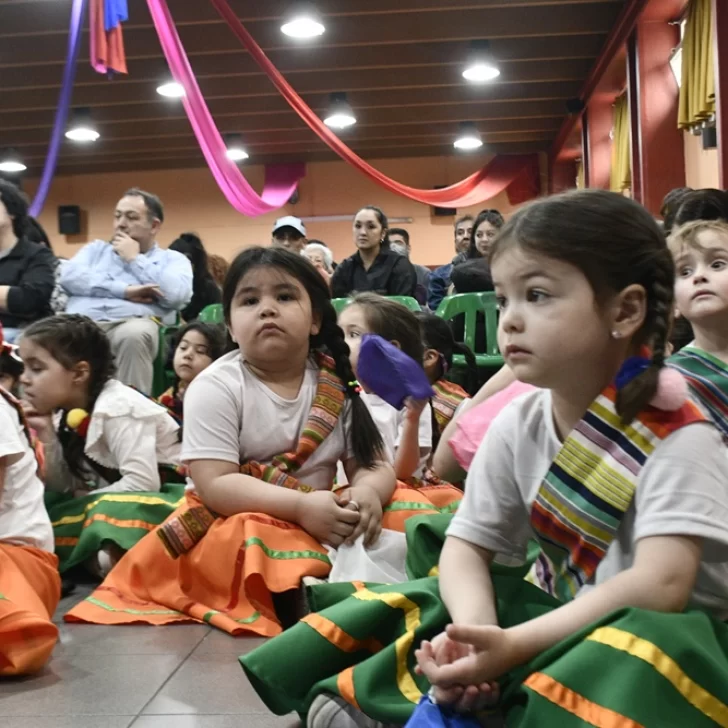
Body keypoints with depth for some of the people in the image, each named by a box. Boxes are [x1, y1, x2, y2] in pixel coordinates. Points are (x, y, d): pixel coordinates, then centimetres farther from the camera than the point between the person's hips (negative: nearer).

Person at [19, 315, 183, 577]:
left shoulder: (117, 408, -20)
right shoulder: (69, 415, 5)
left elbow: (142, 483, -28)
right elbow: (63, 490, 7)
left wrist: (88, 499, -13)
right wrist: (48, 439, -7)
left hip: (163, 496, -9)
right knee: (43, 511, -11)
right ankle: (100, 558, -26)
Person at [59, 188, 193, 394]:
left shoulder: (173, 259, 22)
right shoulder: (96, 248, 31)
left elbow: (177, 295, -1)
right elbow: (69, 276, 9)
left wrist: (134, 259, 10)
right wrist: (124, 290, -3)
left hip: (132, 324, -2)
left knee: (135, 334, -39)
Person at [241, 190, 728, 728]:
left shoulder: (678, 438, -21)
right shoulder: (518, 424, -5)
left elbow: (661, 585, -31)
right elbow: (464, 546, -3)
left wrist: (512, 646, -35)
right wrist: (477, 631, -26)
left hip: (667, 642, -5)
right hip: (560, 614, 6)